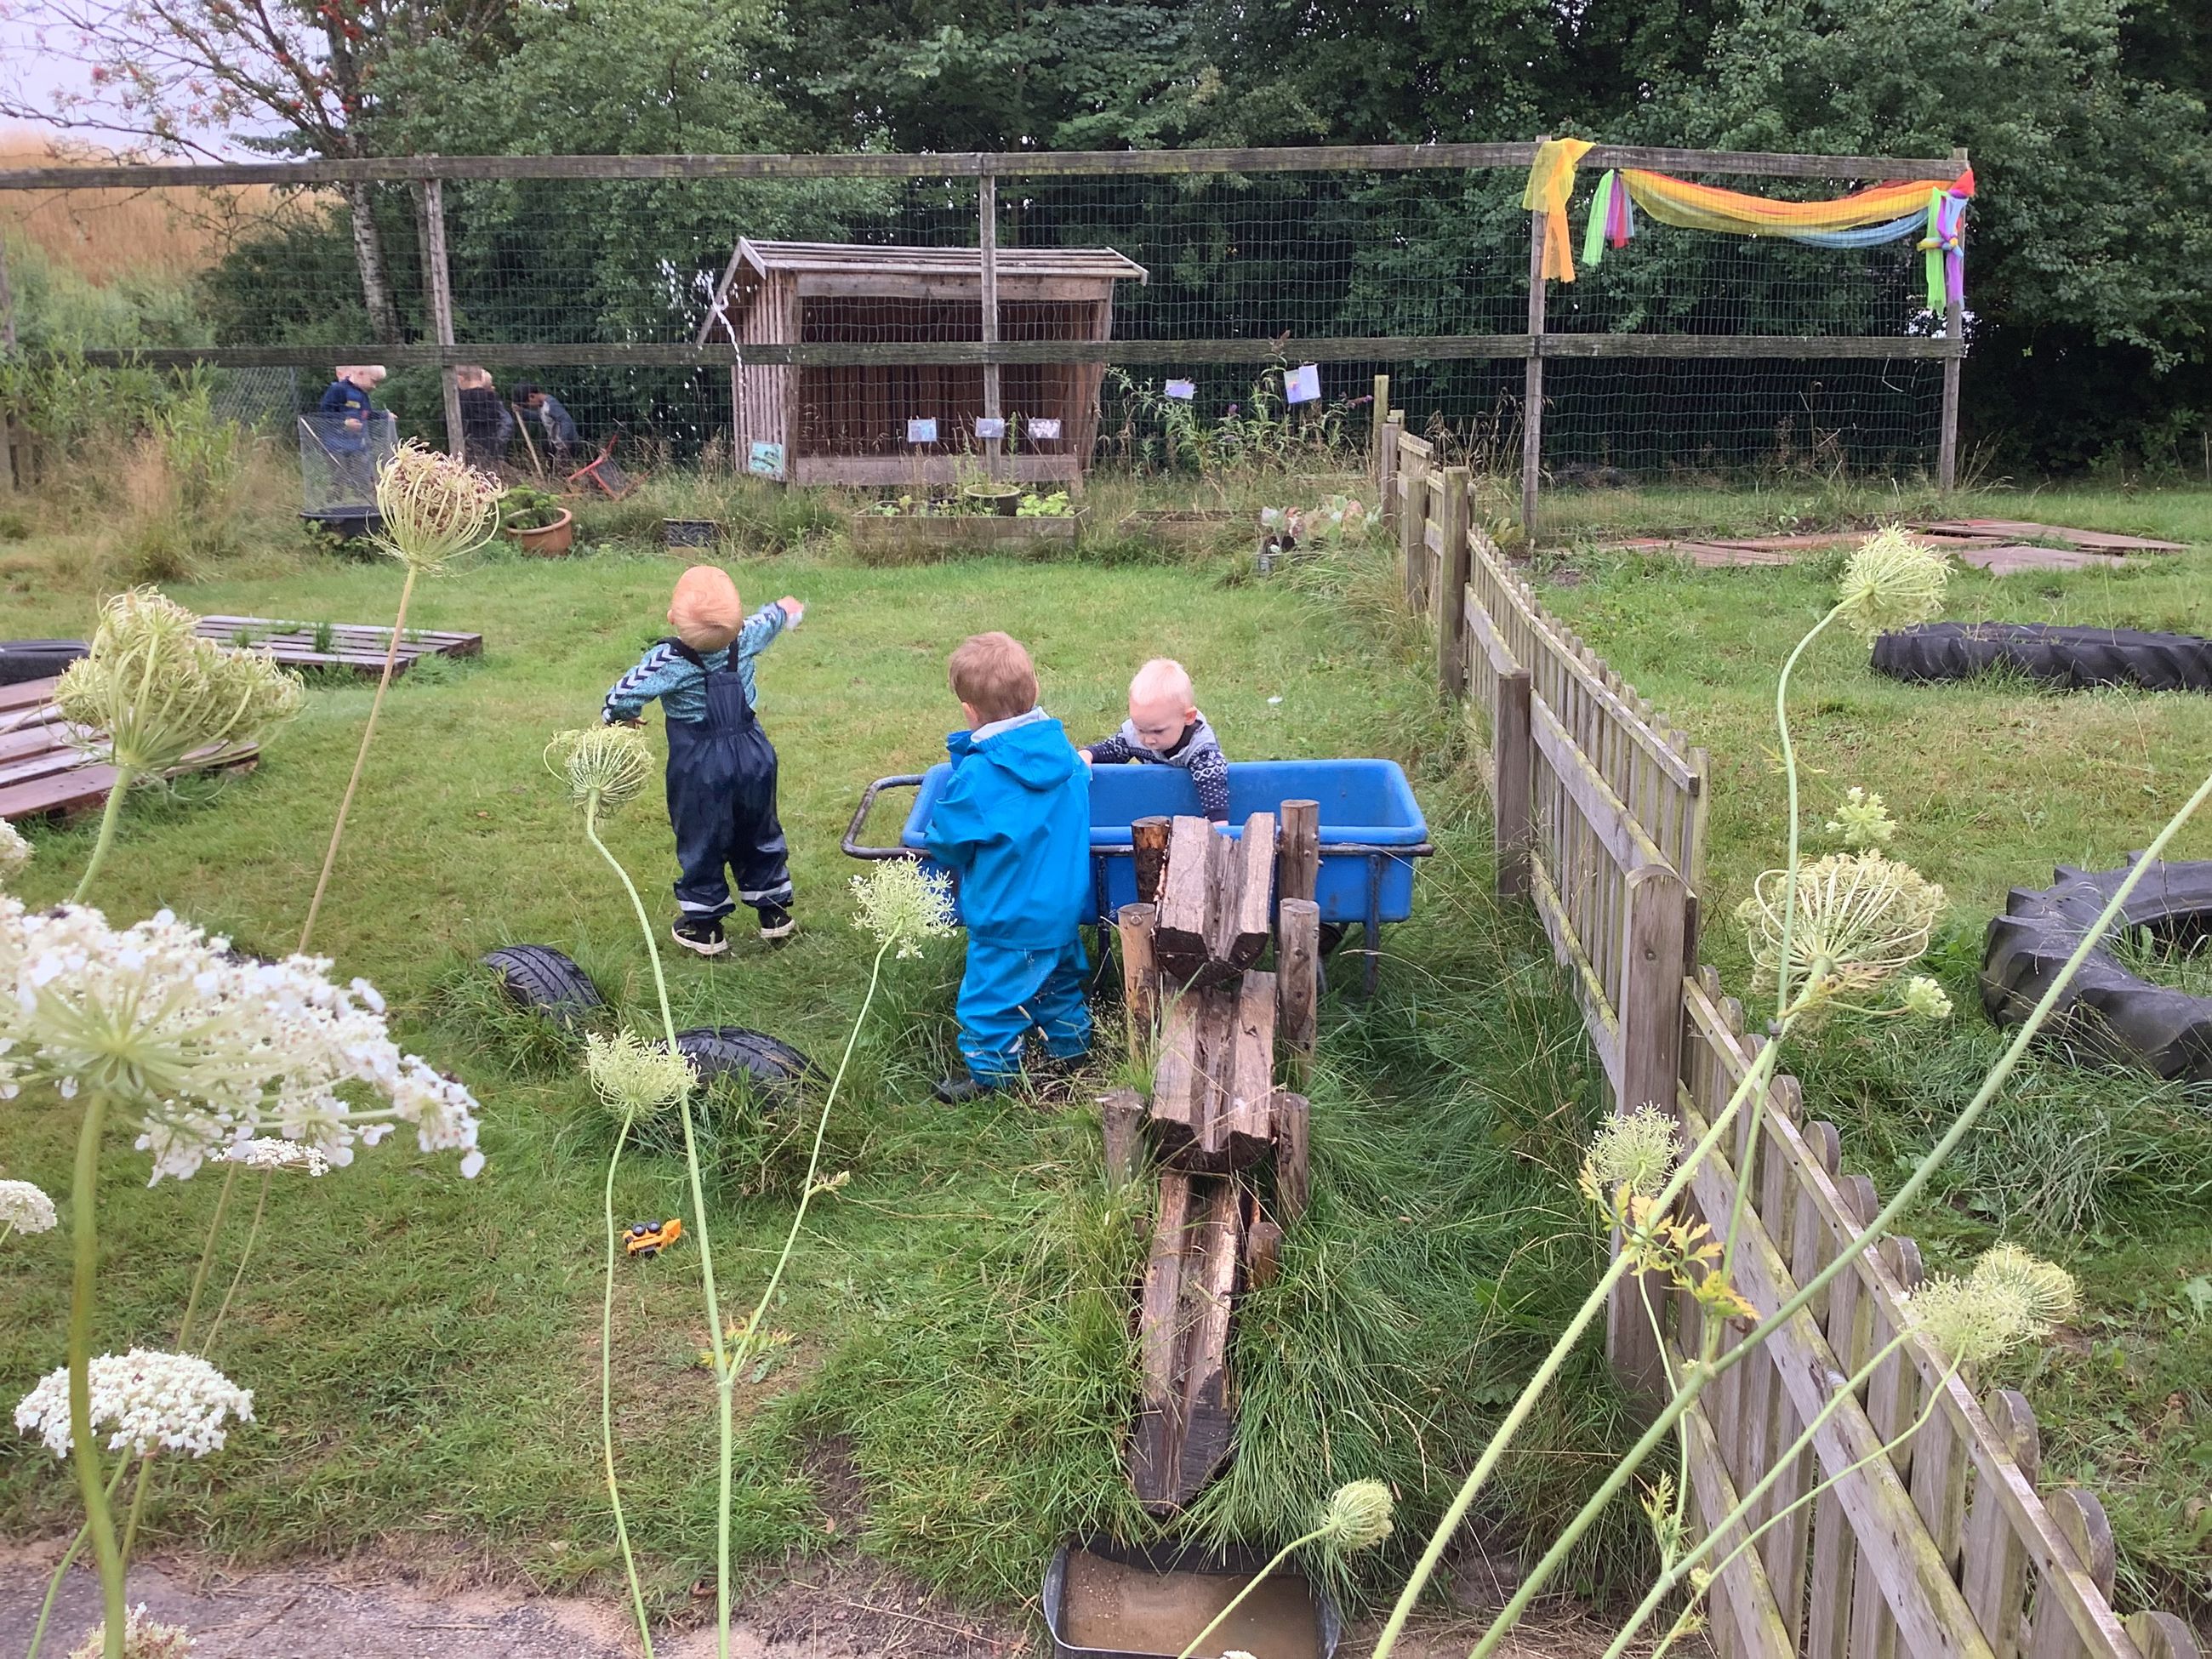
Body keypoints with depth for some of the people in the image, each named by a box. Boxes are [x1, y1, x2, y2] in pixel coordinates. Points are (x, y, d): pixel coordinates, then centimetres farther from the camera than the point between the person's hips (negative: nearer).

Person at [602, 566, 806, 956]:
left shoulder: (667, 660, -22)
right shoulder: (745, 639, -9)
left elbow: (624, 696, -27)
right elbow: (767, 620, 14)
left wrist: (617, 716, -2)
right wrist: (786, 610, 37)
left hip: (699, 766, -4)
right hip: (753, 755, 4)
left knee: (701, 844, 12)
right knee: (760, 836, 20)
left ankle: (703, 925, 20)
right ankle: (774, 911, 30)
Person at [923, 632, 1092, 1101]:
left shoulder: (976, 775, -24)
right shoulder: (1064, 753, -5)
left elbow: (947, 842, -12)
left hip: (1007, 918, -7)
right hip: (1065, 907, 7)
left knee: (992, 993, 10)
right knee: (1058, 980, 25)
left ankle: (990, 1075, 22)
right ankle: (1071, 1049, 39)